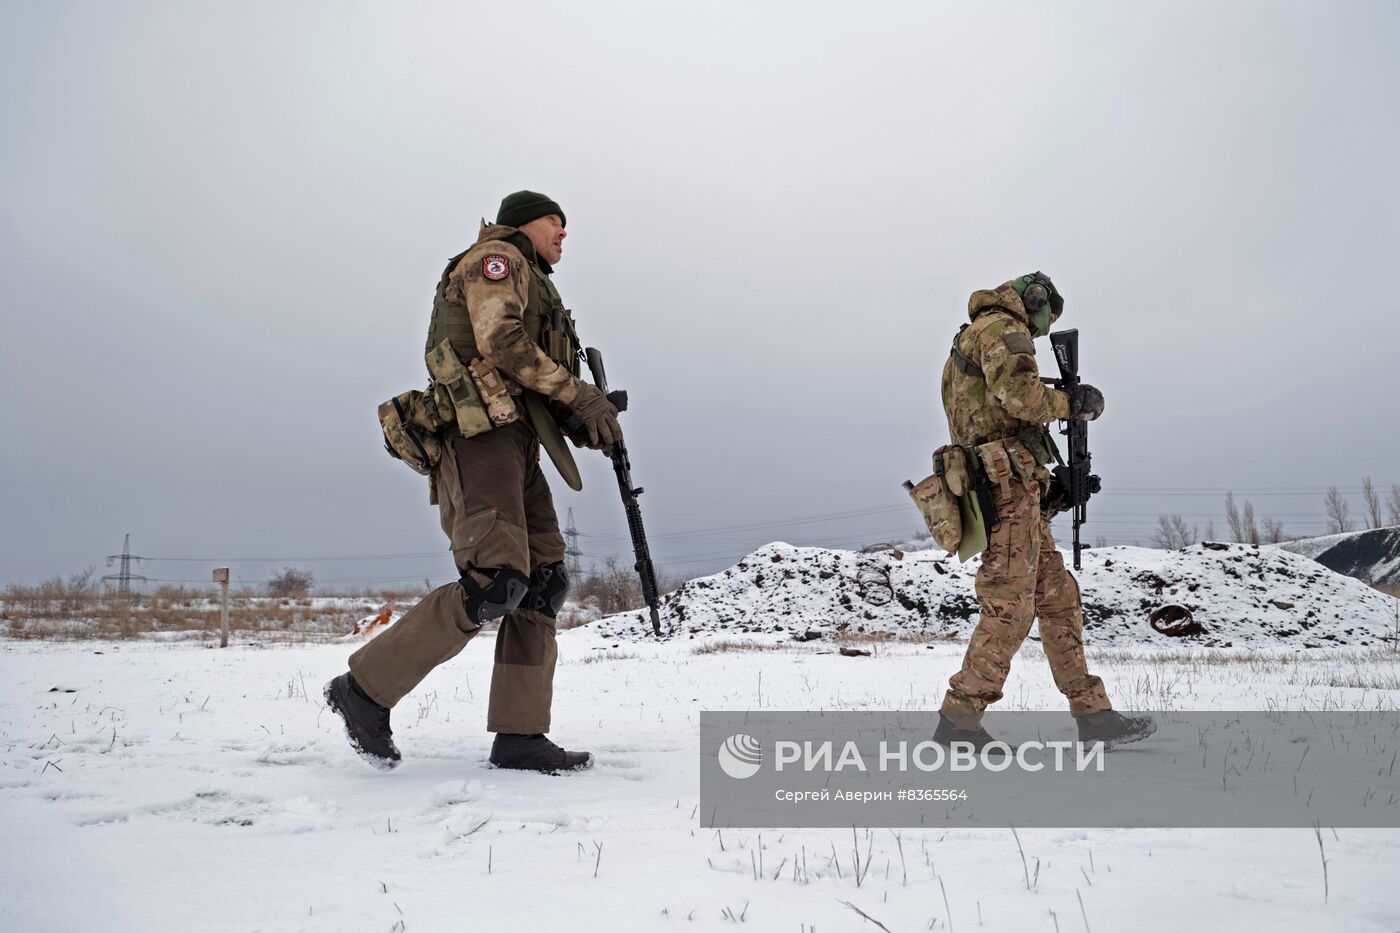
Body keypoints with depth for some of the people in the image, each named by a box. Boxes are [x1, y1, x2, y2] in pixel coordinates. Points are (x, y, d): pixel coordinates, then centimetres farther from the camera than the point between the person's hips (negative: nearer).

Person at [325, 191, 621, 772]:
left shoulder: (534, 288, 32)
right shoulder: (497, 258, 5)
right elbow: (501, 341, -14)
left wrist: (579, 420, 7)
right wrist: (578, 393, -12)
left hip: (514, 444, 10)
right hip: (480, 435, -10)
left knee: (543, 583, 1)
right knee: (495, 583, -21)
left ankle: (519, 735, 1)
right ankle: (366, 689, -11)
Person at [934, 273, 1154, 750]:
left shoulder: (969, 339, 28)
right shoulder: (1003, 327, -3)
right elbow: (1017, 392, -22)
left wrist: (1046, 490, 19)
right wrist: (1070, 402, -3)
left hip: (1011, 490, 11)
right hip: (1009, 483, -11)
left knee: (1059, 599, 10)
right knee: (1009, 608, -9)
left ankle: (1093, 715, 14)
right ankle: (958, 720, -5)